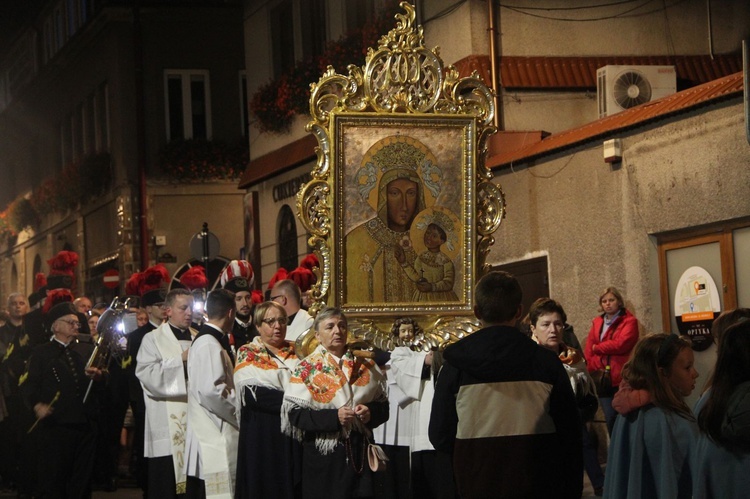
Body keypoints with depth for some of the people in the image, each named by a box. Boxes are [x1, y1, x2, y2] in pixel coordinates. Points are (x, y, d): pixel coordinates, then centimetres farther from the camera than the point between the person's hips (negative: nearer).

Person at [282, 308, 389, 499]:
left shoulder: (365, 366, 9)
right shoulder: (306, 369, -2)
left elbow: (383, 405, 13)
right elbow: (295, 414, -10)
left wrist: (371, 412, -10)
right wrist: (334, 417, -21)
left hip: (360, 451, 3)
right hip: (323, 455, -3)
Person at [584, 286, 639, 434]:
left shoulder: (629, 321, -2)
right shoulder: (596, 323, 14)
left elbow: (621, 344, -16)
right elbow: (588, 351, 8)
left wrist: (597, 348, -4)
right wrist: (593, 369, -8)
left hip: (622, 379, -5)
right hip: (602, 379, 5)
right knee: (610, 419, 7)